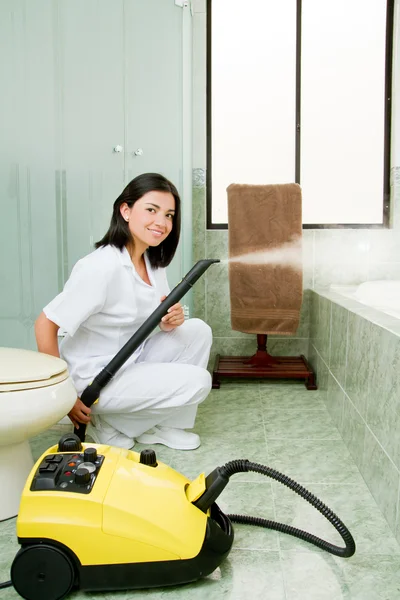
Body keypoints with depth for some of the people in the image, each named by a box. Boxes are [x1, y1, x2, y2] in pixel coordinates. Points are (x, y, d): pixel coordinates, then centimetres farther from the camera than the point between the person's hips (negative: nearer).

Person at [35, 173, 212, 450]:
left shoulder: (153, 261, 0)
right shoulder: (102, 266, -26)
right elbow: (45, 325, -24)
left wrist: (170, 322, -14)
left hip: (132, 360, 8)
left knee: (198, 331, -6)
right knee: (197, 382, -15)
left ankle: (158, 424, 6)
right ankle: (109, 422, 3)